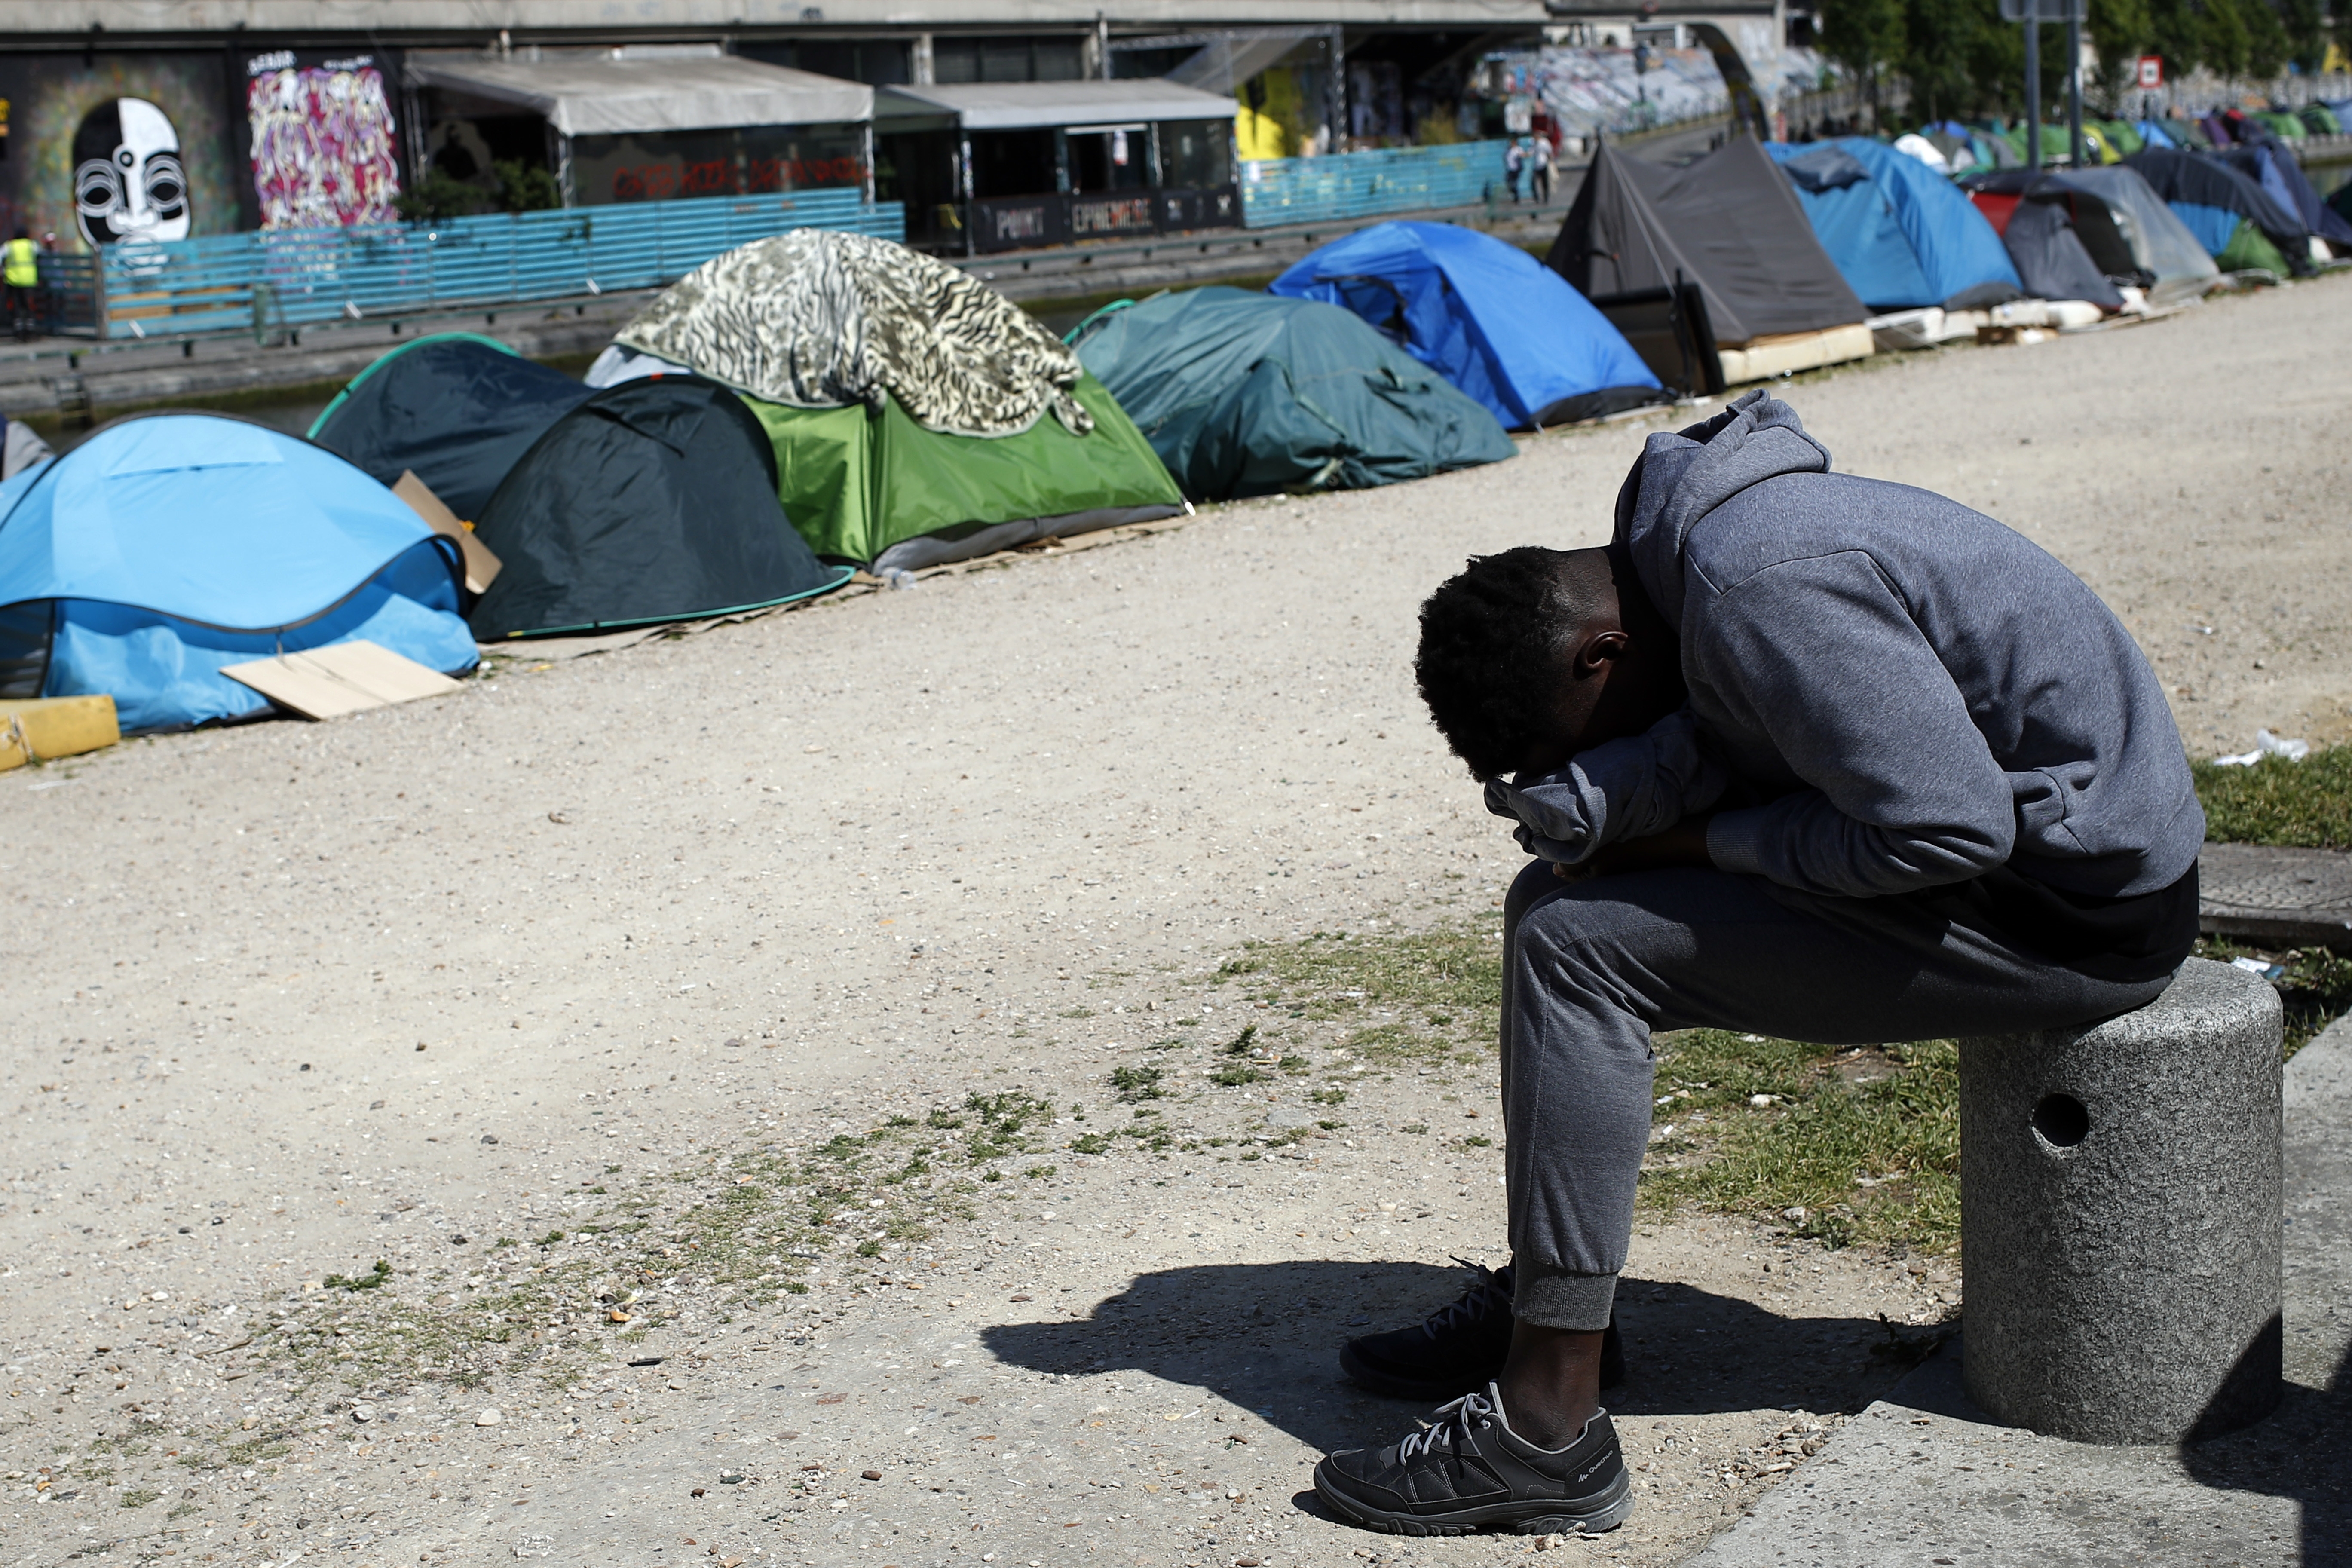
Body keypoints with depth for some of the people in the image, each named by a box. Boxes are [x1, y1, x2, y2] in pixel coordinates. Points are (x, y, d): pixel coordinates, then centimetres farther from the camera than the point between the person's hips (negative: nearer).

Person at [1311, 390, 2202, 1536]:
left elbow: (1947, 827, -26)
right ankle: (1538, 1300, 19)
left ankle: (1548, 1428, -13)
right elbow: (1704, 746, 4)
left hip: (2077, 914, -10)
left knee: (1575, 940, -16)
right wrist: (1593, 803, -17)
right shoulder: (1688, 543, 5)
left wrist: (1695, 841, -16)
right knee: (1567, 897, 10)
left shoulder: (1762, 586, -25)